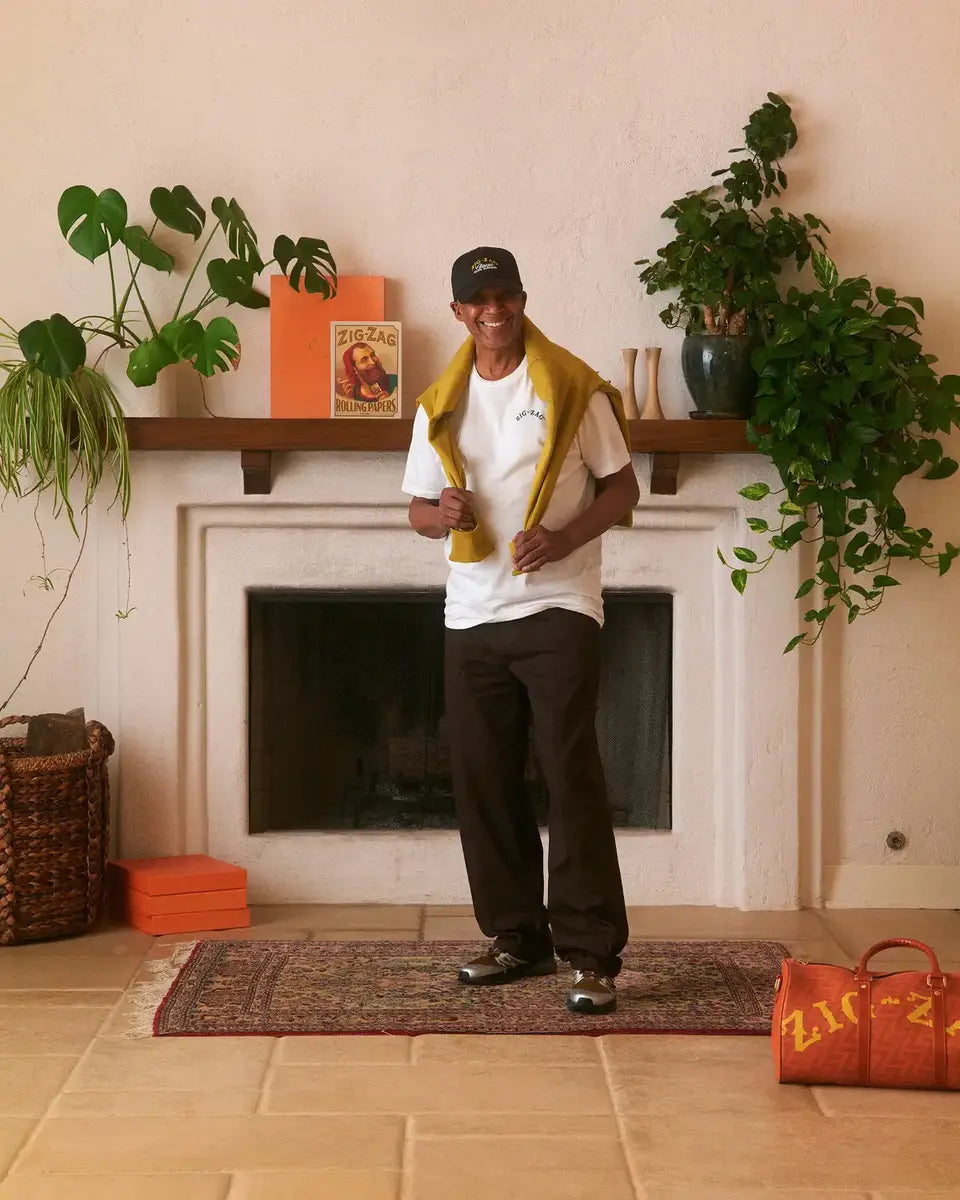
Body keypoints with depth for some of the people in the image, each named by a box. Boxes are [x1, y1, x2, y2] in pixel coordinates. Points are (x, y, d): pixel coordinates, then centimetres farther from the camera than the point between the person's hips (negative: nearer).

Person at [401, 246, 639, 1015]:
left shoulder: (573, 388, -3)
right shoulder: (441, 406, 9)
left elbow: (623, 488, -1)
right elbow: (419, 510, 14)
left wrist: (565, 537, -17)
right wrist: (441, 514, -10)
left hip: (558, 609, -5)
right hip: (473, 617, 5)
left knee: (573, 777, -8)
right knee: (483, 781, 8)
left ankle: (593, 954, -5)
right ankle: (518, 937, 21)